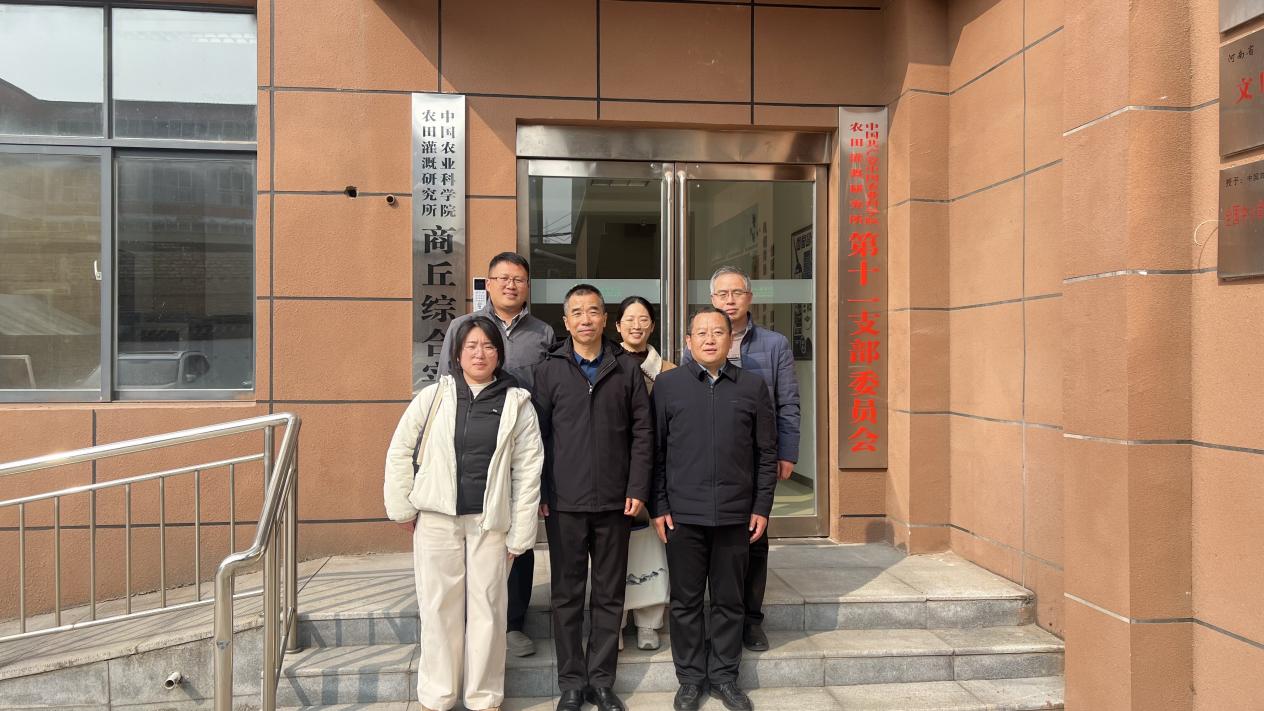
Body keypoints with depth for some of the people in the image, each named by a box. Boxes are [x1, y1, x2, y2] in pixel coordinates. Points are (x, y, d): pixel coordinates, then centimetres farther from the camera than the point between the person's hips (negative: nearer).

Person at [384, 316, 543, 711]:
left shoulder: (517, 404, -1)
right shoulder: (432, 397, 0)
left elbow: (528, 471, -1)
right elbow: (400, 451, 6)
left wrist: (520, 535, -3)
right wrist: (403, 509, 3)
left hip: (490, 521, 0)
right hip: (436, 518, 0)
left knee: (487, 608, 7)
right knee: (439, 606, 9)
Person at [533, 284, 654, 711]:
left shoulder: (626, 369, 3)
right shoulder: (549, 370, 2)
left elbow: (642, 432, 2)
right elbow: (538, 434, 1)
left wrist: (637, 489, -4)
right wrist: (539, 494, -4)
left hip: (614, 501, 1)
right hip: (564, 503, 0)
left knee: (609, 595, 10)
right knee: (567, 595, 9)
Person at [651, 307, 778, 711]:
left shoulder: (753, 386, 3)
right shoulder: (667, 385, 1)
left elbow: (766, 453, 6)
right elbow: (656, 451, 2)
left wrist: (762, 507, 3)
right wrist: (658, 507, -1)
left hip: (735, 514, 1)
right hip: (683, 513, -1)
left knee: (729, 600, 11)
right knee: (686, 601, 9)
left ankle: (724, 676, 28)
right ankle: (690, 678, 25)